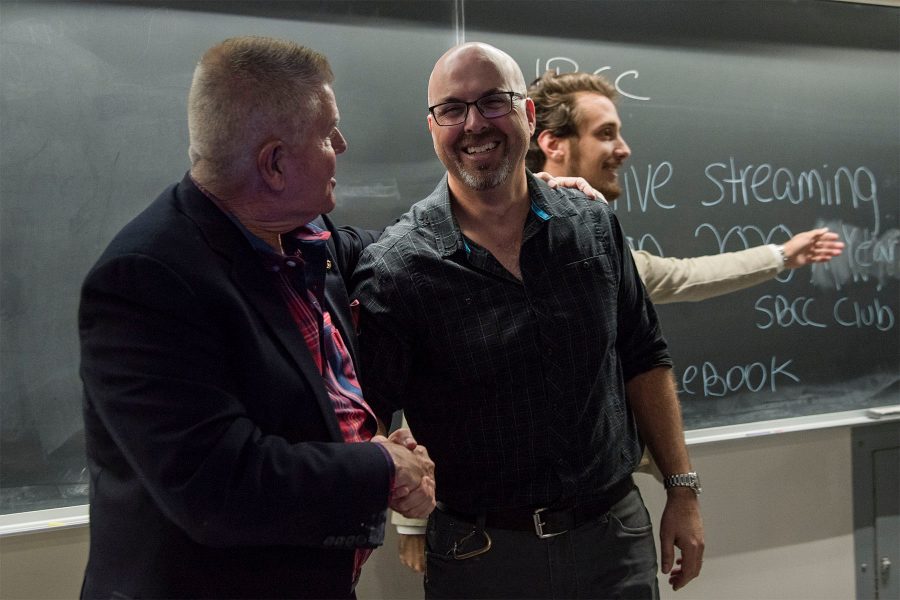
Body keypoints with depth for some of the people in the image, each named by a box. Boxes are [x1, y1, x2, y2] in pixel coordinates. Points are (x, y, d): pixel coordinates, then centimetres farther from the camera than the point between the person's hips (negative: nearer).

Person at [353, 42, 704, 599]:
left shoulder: (595, 225, 0)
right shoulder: (395, 269, -12)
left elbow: (645, 361, 7)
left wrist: (683, 490, 7)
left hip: (617, 532, 4)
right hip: (482, 552, -3)